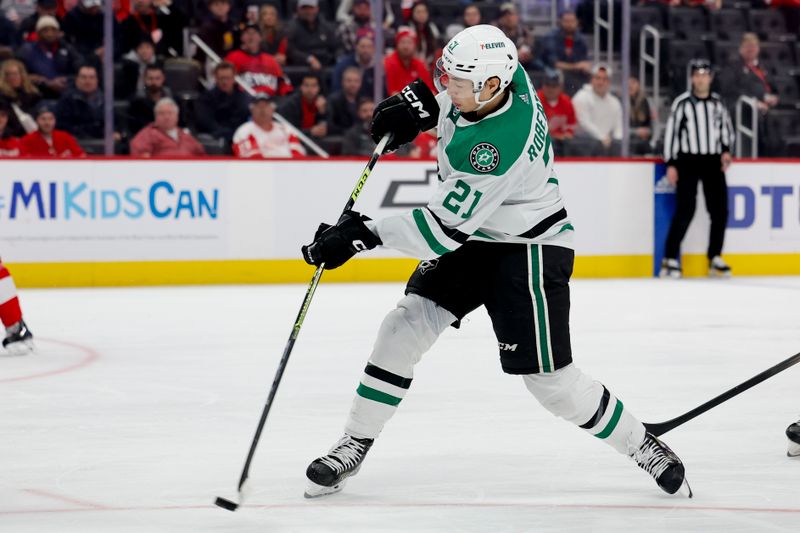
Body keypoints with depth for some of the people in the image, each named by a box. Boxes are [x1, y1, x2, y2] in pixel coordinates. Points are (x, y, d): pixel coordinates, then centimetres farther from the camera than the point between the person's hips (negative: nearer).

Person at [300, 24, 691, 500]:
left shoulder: (498, 146, -36)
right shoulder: (506, 76, -14)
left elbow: (446, 228, -32)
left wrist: (364, 235, -31)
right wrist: (426, 107, -4)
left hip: (530, 248, -8)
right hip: (474, 235, 9)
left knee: (550, 380, -5)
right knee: (405, 326, -3)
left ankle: (640, 444, 17)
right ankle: (354, 446, 5)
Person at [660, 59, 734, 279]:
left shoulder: (717, 102, 9)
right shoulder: (682, 103, -4)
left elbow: (726, 128, 18)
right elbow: (671, 132, -4)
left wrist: (726, 150, 0)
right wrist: (671, 164, -9)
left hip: (713, 162, 5)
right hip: (687, 160, -5)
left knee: (720, 210, 1)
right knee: (685, 210, -13)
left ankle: (715, 259, 13)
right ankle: (670, 260, -8)